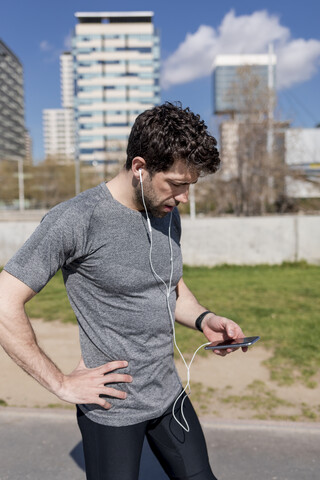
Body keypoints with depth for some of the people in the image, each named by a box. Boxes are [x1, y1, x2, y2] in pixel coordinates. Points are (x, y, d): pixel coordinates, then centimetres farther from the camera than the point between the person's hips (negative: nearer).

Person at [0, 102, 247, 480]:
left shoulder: (167, 214, 2)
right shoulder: (77, 219, -21)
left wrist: (204, 319, -4)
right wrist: (61, 384, -17)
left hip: (170, 396, 7)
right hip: (113, 410, -6)